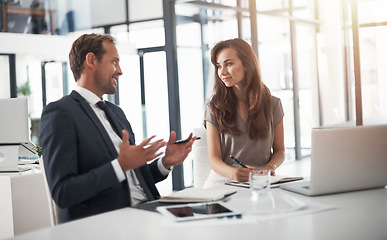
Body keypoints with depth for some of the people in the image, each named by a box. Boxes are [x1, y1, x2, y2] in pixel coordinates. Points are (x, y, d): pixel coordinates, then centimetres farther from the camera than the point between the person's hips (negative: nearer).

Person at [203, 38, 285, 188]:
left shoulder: (272, 104, 10)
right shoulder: (214, 108, 5)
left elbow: (280, 150, 17)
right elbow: (214, 159, -1)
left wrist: (270, 166, -7)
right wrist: (233, 173, -24)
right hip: (224, 180, 0)